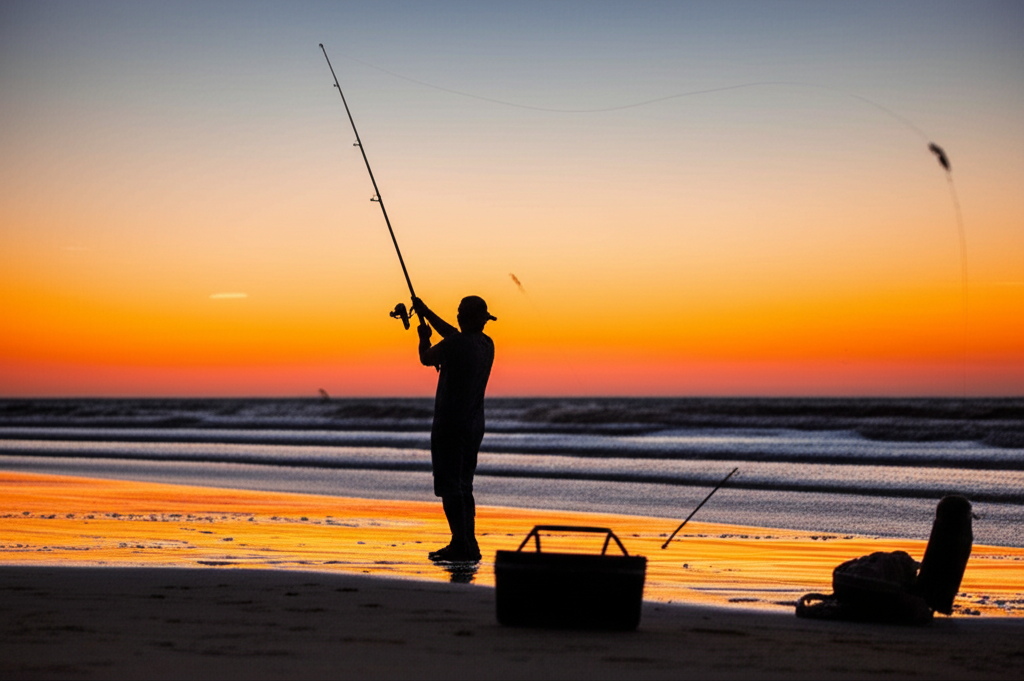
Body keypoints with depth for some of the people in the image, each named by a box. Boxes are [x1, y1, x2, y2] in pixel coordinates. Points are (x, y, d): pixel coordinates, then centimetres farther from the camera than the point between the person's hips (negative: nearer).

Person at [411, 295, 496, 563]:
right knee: (463, 486, 15)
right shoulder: (486, 345, 8)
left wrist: (424, 338, 21)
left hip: (450, 425, -8)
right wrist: (426, 312, 33)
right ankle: (468, 546, 16)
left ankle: (462, 545, -8)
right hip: (474, 425, 8)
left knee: (450, 487, -5)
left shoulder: (455, 344, -17)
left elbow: (426, 359, 1)